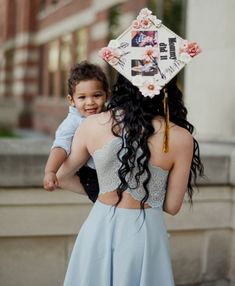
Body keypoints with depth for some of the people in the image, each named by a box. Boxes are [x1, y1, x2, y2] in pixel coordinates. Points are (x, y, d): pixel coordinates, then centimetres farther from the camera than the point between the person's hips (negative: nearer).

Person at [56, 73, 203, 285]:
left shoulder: (93, 125, -10)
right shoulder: (180, 138, -16)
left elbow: (62, 177, 4)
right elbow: (172, 206, -5)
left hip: (100, 228, 2)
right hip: (144, 233, -1)